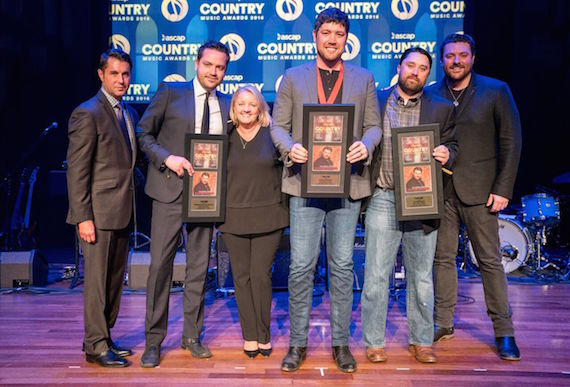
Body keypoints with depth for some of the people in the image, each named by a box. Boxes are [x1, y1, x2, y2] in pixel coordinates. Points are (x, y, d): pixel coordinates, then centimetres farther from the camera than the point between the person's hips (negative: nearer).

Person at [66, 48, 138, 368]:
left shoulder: (130, 113, 14)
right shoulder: (88, 114, -9)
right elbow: (77, 171, -13)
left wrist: (132, 207, 11)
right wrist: (83, 217, -17)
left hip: (123, 212, 8)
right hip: (99, 211, -8)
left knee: (115, 280, 14)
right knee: (97, 280, 0)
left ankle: (104, 337, 27)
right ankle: (96, 346, 12)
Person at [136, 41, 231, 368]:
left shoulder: (228, 104, 10)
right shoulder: (170, 92, 1)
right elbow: (144, 134, 1)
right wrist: (167, 158, -15)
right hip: (170, 190, -3)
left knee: (199, 266, 10)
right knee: (160, 264, -1)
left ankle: (192, 335, 24)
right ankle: (154, 341, 12)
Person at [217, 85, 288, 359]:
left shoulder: (272, 135, 1)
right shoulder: (226, 138, 8)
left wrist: (285, 206, -5)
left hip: (268, 216, -2)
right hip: (234, 217, 2)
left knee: (261, 275, -2)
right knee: (241, 276, 5)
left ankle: (263, 336, 12)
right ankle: (249, 336, 16)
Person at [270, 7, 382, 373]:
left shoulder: (363, 78, 12)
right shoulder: (293, 77, 10)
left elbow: (374, 125, 10)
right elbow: (278, 124, 7)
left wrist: (366, 145, -12)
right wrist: (290, 147, -13)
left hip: (348, 182, 1)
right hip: (305, 181, 0)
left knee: (342, 265, 7)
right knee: (301, 265, 0)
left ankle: (341, 343, 19)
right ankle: (298, 343, 13)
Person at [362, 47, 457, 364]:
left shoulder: (442, 109, 8)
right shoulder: (375, 101, 6)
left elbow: (452, 147, 11)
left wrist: (446, 155, -11)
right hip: (383, 199, -1)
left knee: (421, 276, 11)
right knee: (377, 275, 2)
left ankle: (422, 340, 25)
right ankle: (374, 342, 15)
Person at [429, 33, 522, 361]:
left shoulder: (496, 91, 1)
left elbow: (511, 142, 0)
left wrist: (503, 188, -7)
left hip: (478, 189, -2)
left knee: (490, 260, 1)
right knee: (443, 258, 9)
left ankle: (504, 332, 11)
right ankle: (443, 323, 21)